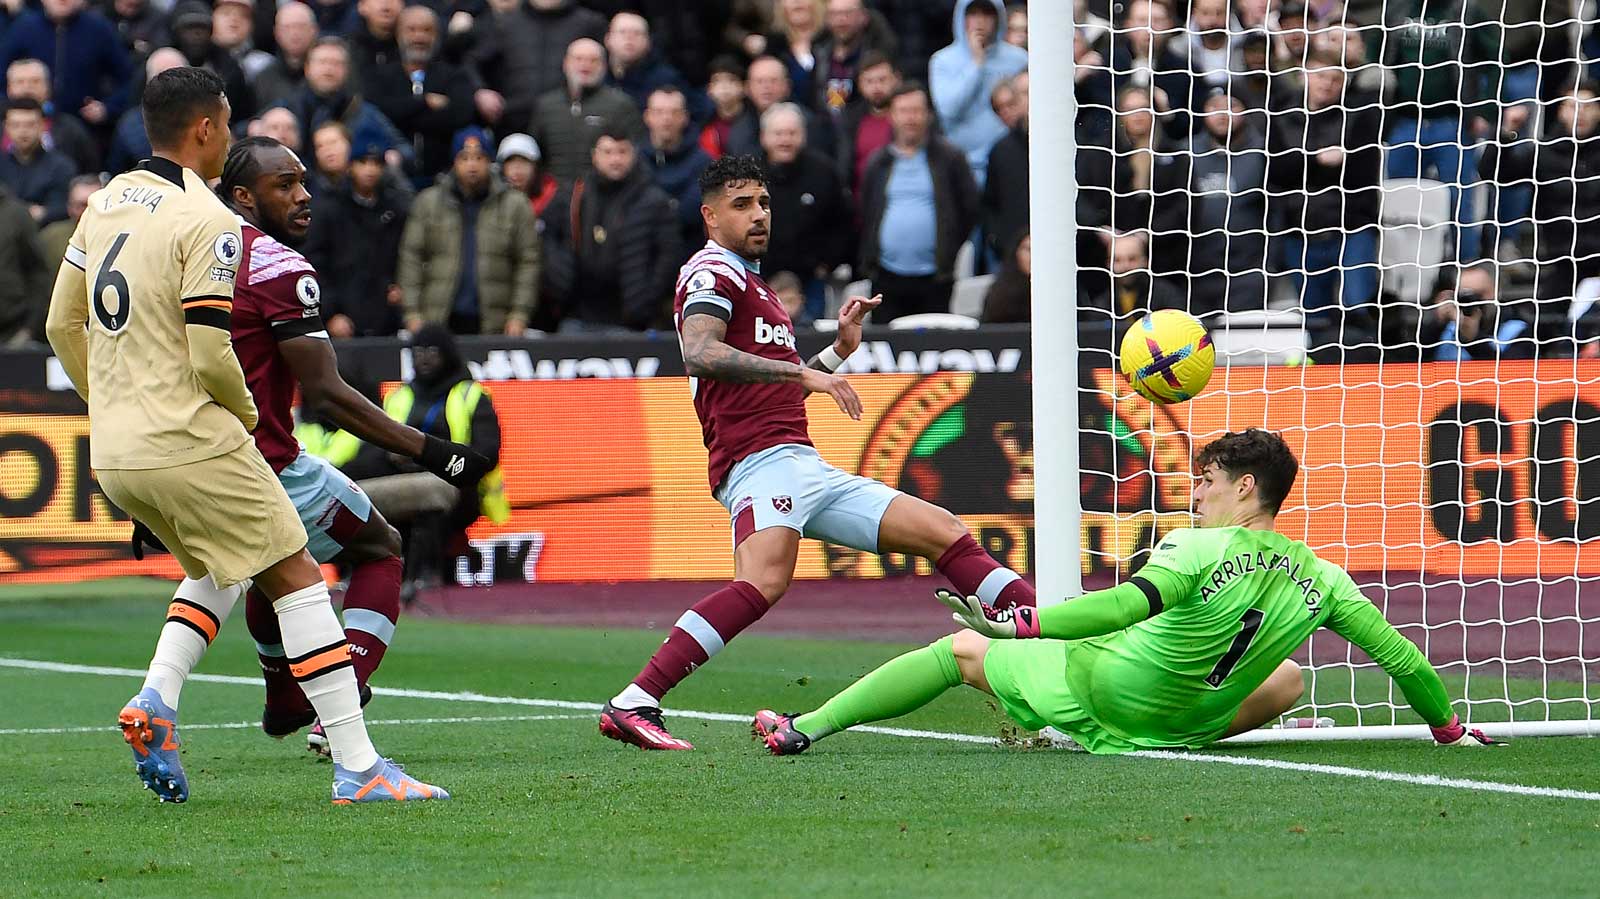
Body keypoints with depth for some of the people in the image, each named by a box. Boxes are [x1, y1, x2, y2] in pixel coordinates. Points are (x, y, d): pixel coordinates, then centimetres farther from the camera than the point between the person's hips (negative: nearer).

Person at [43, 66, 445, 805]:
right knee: (296, 578, 0)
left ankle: (156, 701, 3)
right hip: (188, 443, -8)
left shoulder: (106, 204, 10)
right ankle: (356, 765, -4)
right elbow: (210, 356, -18)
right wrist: (247, 414, 2)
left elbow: (63, 326, 16)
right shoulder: (206, 223, -14)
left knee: (219, 572, 26)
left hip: (113, 454, 8)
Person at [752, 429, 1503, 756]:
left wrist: (1022, 625, -37)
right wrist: (1447, 727, 14)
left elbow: (1132, 602, -36)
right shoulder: (1320, 581, -5)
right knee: (1286, 676, 28)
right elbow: (1402, 658, -1)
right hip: (1180, 725, 4)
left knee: (959, 650, 12)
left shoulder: (1200, 549, -20)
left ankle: (805, 727, 9)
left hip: (1095, 691, -4)